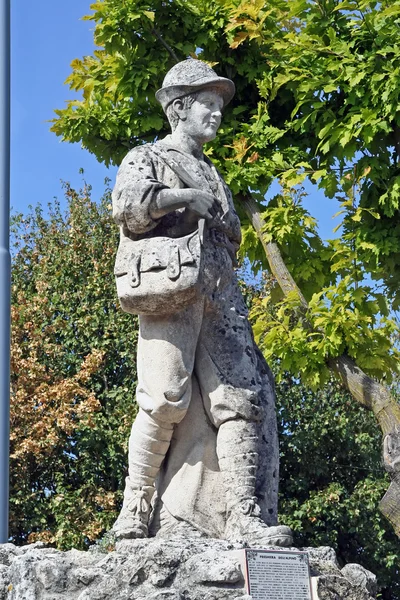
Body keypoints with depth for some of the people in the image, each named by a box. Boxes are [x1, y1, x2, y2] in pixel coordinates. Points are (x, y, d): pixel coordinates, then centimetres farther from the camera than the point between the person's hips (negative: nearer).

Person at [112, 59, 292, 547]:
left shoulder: (213, 176, 33)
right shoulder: (147, 158, 13)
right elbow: (128, 205, -9)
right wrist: (188, 196, -4)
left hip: (221, 300, 6)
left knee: (240, 401, -8)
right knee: (165, 401, -15)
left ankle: (243, 519, -13)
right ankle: (135, 511, -6)